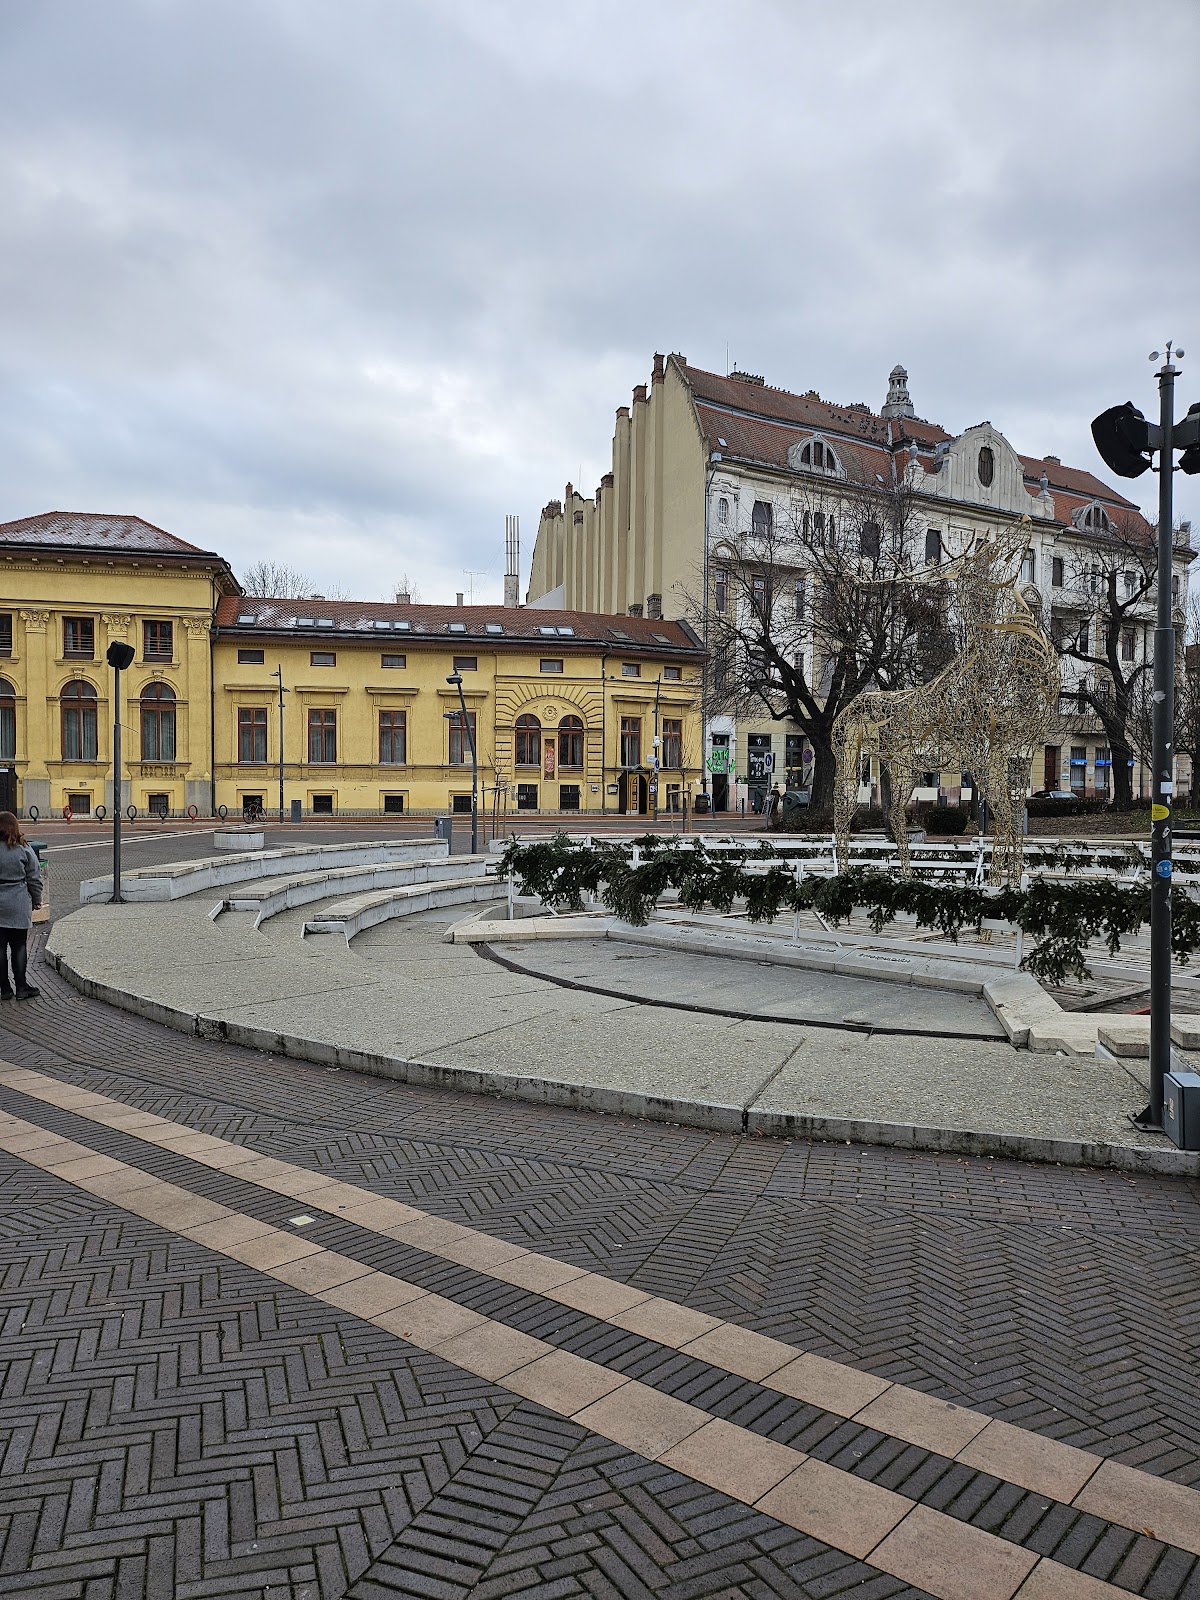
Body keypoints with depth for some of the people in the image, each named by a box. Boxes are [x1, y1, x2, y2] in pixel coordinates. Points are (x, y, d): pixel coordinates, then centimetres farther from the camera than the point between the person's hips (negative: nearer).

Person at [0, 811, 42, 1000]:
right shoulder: (24, 850, -6)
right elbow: (34, 878, -1)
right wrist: (36, 901, 12)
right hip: (18, 907, 0)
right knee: (19, 946, 8)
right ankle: (21, 987, 9)